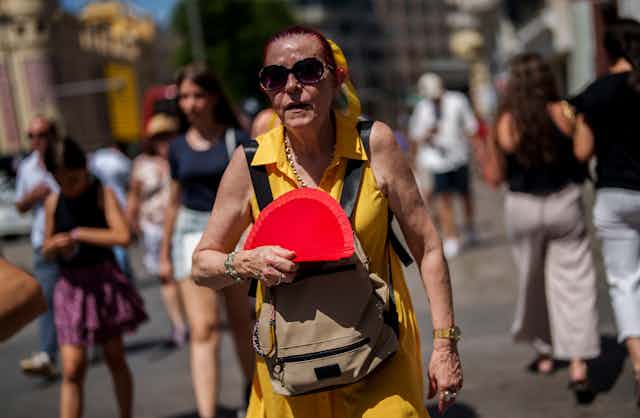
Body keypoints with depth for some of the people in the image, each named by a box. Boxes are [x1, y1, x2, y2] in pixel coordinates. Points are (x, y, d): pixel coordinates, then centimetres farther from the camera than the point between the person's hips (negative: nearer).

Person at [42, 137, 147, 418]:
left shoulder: (102, 194, -7)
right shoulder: (53, 202, 3)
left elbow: (122, 236, -22)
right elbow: (46, 249, 13)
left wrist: (77, 234, -19)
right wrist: (55, 247, -10)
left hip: (104, 280, -2)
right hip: (70, 286, 2)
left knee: (114, 356, 10)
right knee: (72, 368, -4)